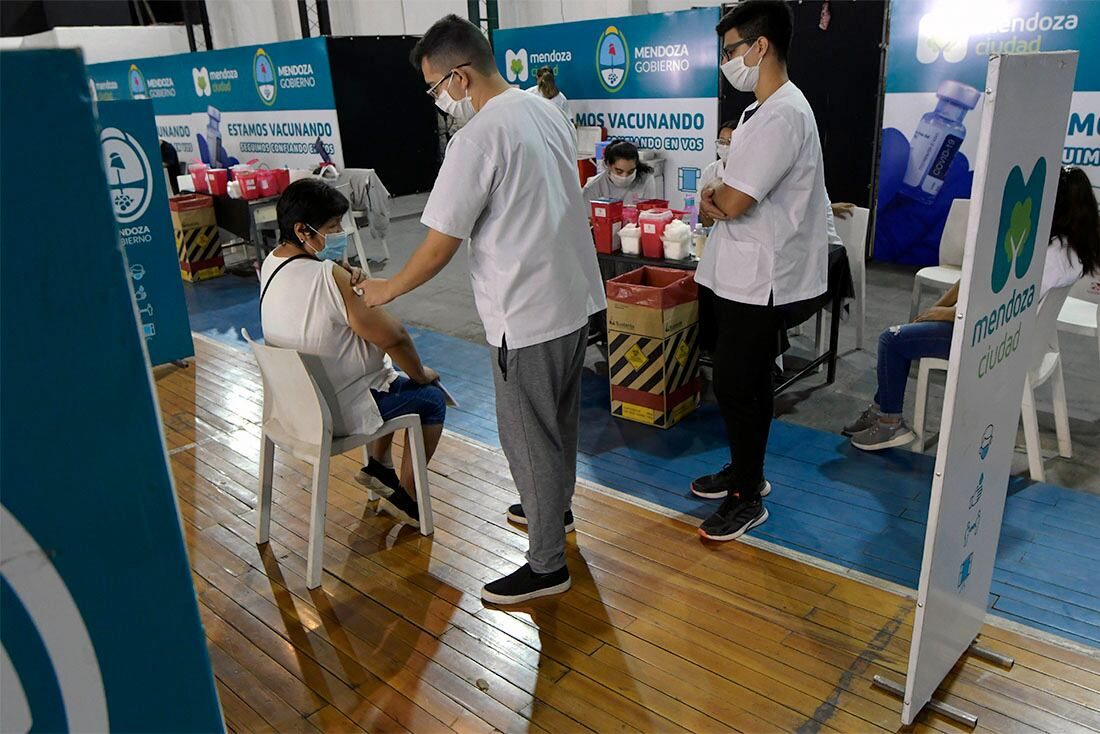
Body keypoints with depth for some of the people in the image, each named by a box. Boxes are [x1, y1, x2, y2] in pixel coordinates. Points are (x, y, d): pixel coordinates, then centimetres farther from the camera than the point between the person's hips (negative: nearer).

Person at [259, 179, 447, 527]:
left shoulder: (272, 263, -2)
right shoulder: (330, 277, -29)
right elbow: (393, 336, -25)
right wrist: (421, 373, -5)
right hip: (339, 412, -9)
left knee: (391, 376, 29)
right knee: (432, 399, 10)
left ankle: (378, 465, 35)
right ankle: (403, 496, 17)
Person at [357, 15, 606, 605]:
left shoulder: (478, 138, -19)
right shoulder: (547, 113, 7)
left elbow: (439, 247, -15)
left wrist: (388, 289, 1)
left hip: (528, 316, -9)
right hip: (575, 297, 9)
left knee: (529, 438, 4)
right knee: (559, 421, 24)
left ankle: (546, 566, 17)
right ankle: (555, 508, 45)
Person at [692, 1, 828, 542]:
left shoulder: (783, 116, -20)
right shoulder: (764, 111, 14)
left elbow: (733, 202, -23)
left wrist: (717, 195, -1)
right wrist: (716, 194, -5)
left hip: (758, 284, -10)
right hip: (737, 275, 10)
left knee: (735, 388, 0)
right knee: (746, 383, 19)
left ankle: (748, 498, 15)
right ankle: (745, 470, 35)